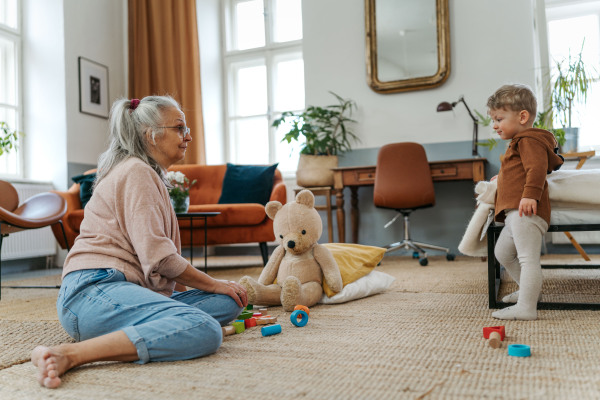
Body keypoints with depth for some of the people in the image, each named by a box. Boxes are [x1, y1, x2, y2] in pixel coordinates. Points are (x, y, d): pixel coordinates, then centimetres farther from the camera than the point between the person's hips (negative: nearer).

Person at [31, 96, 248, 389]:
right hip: (94, 290, -9)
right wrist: (214, 285, -2)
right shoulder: (136, 172, -5)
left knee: (228, 302, -2)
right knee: (205, 331, -32)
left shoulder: (150, 176, 26)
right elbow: (158, 257, -14)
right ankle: (69, 354, -30)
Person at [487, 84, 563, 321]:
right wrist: (503, 177, 49)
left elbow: (537, 167, -23)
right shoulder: (521, 142, 27)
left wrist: (530, 194, -32)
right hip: (514, 213, 12)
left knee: (528, 258, -13)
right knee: (503, 253, 21)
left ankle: (526, 308, -13)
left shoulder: (529, 140, -7)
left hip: (526, 211, -12)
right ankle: (530, 289, 34)